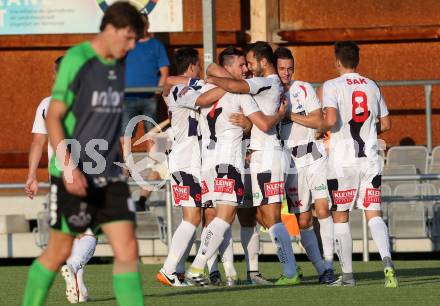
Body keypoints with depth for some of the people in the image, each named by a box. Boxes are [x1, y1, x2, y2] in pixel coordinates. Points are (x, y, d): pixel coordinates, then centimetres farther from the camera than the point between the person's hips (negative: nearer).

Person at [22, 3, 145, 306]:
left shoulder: (121, 65, 10)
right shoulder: (77, 60, -12)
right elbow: (53, 116, -14)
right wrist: (68, 167, -23)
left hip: (109, 175, 6)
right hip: (73, 175, -6)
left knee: (128, 249, -5)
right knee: (59, 251, 3)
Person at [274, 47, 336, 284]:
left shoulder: (304, 89, 1)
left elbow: (318, 121, -5)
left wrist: (289, 115, -13)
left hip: (315, 158, -1)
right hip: (291, 164, 1)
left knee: (323, 210, -12)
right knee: (303, 221, -1)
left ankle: (328, 263, -6)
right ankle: (321, 270, 4)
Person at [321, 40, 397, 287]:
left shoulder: (332, 86, -6)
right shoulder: (372, 86, 10)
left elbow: (331, 120, -20)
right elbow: (386, 124, 14)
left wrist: (320, 129, 1)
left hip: (342, 161, -3)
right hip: (370, 160, 4)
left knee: (340, 218, 9)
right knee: (374, 214, 0)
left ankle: (347, 274, 9)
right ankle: (387, 260, -24)